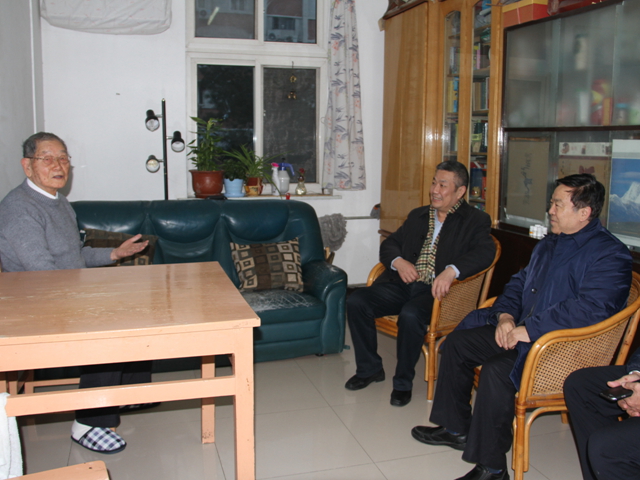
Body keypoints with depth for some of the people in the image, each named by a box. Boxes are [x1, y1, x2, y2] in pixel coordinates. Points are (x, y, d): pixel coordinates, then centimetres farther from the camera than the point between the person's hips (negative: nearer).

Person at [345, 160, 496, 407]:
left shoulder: (475, 220, 4)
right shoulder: (418, 215, 22)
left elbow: (485, 252, -14)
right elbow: (389, 243, 19)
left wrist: (451, 271, -32)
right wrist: (399, 262, -5)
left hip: (435, 291, -6)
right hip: (403, 284, 6)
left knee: (410, 315, -35)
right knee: (356, 301, -15)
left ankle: (403, 382, -11)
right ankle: (370, 368, 3)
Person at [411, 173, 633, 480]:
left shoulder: (610, 255, -14)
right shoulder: (549, 244, 16)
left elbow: (591, 308, -27)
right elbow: (519, 282, 21)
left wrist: (529, 329, -27)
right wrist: (505, 315, 0)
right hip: (521, 330, 10)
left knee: (497, 369, -32)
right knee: (457, 342, 6)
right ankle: (456, 428, 19)